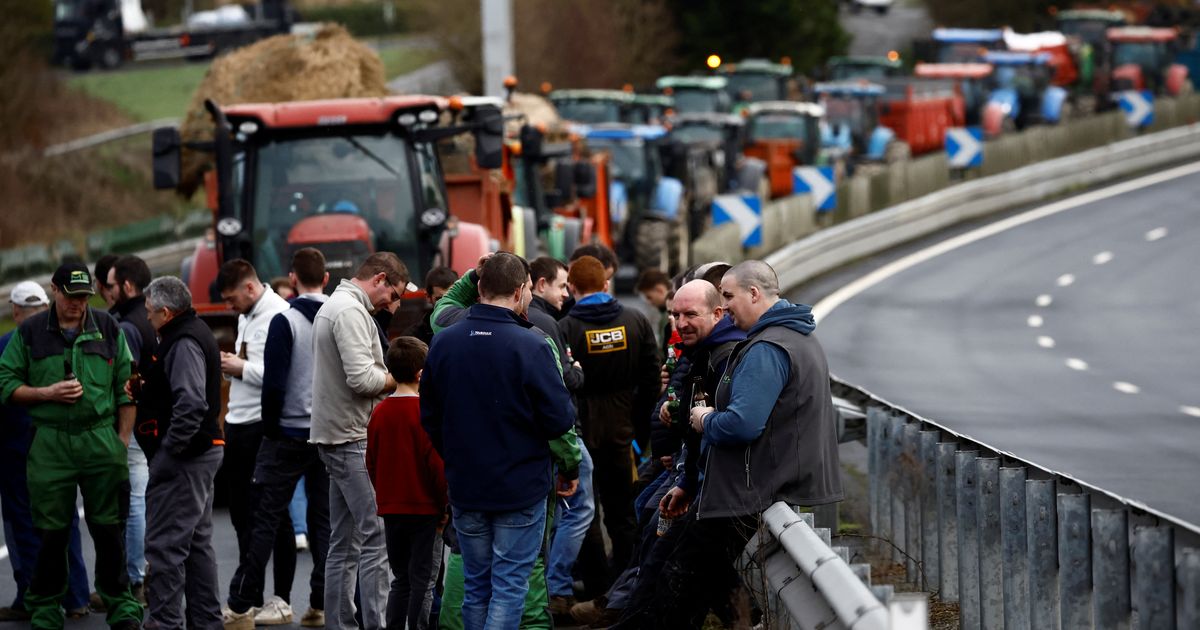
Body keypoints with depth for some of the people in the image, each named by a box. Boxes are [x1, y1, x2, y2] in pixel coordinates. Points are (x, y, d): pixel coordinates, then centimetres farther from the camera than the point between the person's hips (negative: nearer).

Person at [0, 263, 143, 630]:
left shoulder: (108, 329, 8)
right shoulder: (30, 333, 5)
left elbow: (126, 389, 10)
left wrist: (122, 441, 5)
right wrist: (48, 393, -9)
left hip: (101, 438, 1)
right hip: (50, 444, -1)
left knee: (109, 527, 1)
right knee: (52, 530, 2)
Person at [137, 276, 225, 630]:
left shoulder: (184, 343, -17)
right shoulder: (195, 333, 16)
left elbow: (191, 404, -28)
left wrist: (169, 449, -21)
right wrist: (146, 388, 9)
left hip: (182, 456, -11)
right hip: (203, 451, 11)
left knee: (165, 543, -9)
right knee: (197, 541, 17)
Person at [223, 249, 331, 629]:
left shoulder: (286, 322, -11)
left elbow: (274, 383, -14)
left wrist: (270, 427, -2)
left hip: (289, 434, -4)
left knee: (267, 518, -2)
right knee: (324, 519, 9)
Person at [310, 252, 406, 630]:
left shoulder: (335, 305, 19)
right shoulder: (351, 311, -14)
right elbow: (362, 379, -22)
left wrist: (388, 379, 8)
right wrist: (400, 378, -6)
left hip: (336, 438, 10)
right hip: (354, 438, -10)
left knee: (344, 542, 11)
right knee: (376, 537, -10)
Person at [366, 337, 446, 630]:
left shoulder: (380, 412, 2)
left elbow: (372, 462, 8)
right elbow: (436, 463, -14)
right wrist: (446, 504, -4)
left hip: (391, 509, 5)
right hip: (425, 508, -5)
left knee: (401, 580, 14)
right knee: (423, 581, 0)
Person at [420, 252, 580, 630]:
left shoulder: (443, 342, 0)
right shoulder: (530, 346, -17)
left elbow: (429, 417, 8)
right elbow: (559, 420, -16)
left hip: (464, 487, 5)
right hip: (520, 488, -5)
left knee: (476, 586, 14)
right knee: (509, 587, 0)